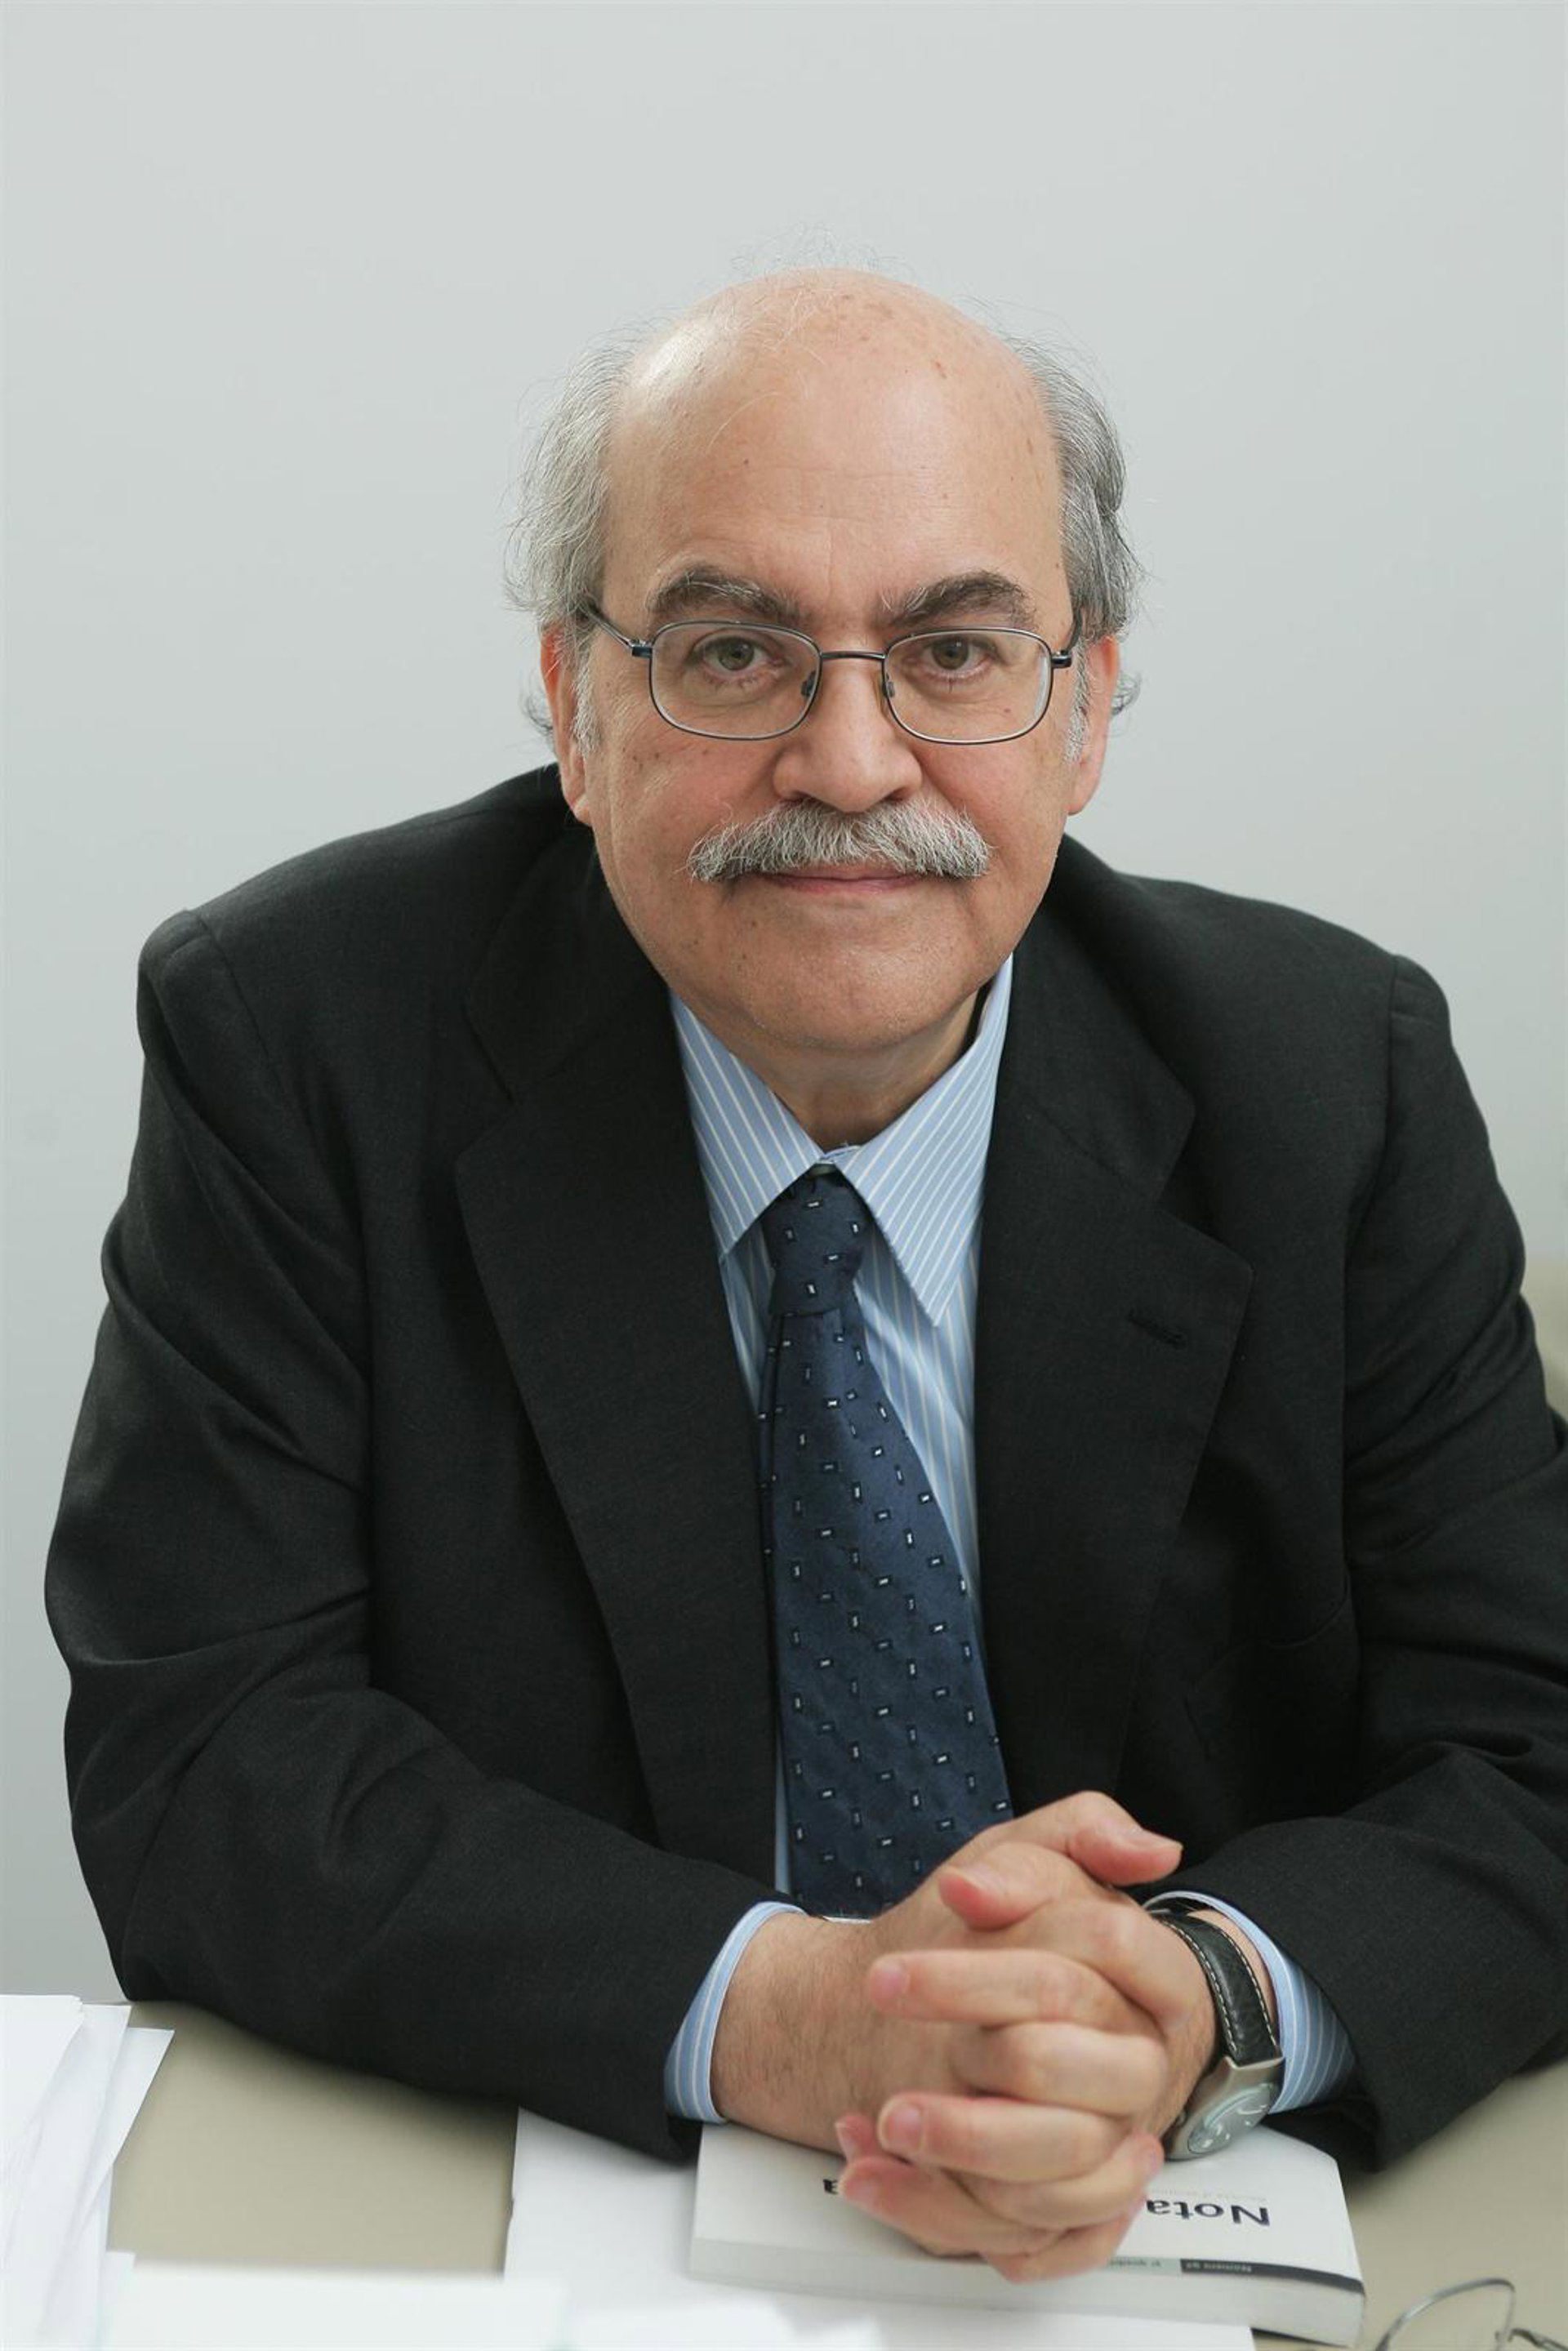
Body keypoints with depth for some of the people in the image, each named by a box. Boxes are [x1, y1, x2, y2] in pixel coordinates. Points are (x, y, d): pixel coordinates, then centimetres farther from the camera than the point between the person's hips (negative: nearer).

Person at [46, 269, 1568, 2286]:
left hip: (1179, 2244, 2)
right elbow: (198, 1759, -13)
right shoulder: (299, 1040, -10)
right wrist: (770, 2012, -26)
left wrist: (1205, 2006, -26)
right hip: (472, 2217, -1)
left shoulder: (1335, 1083, -7)